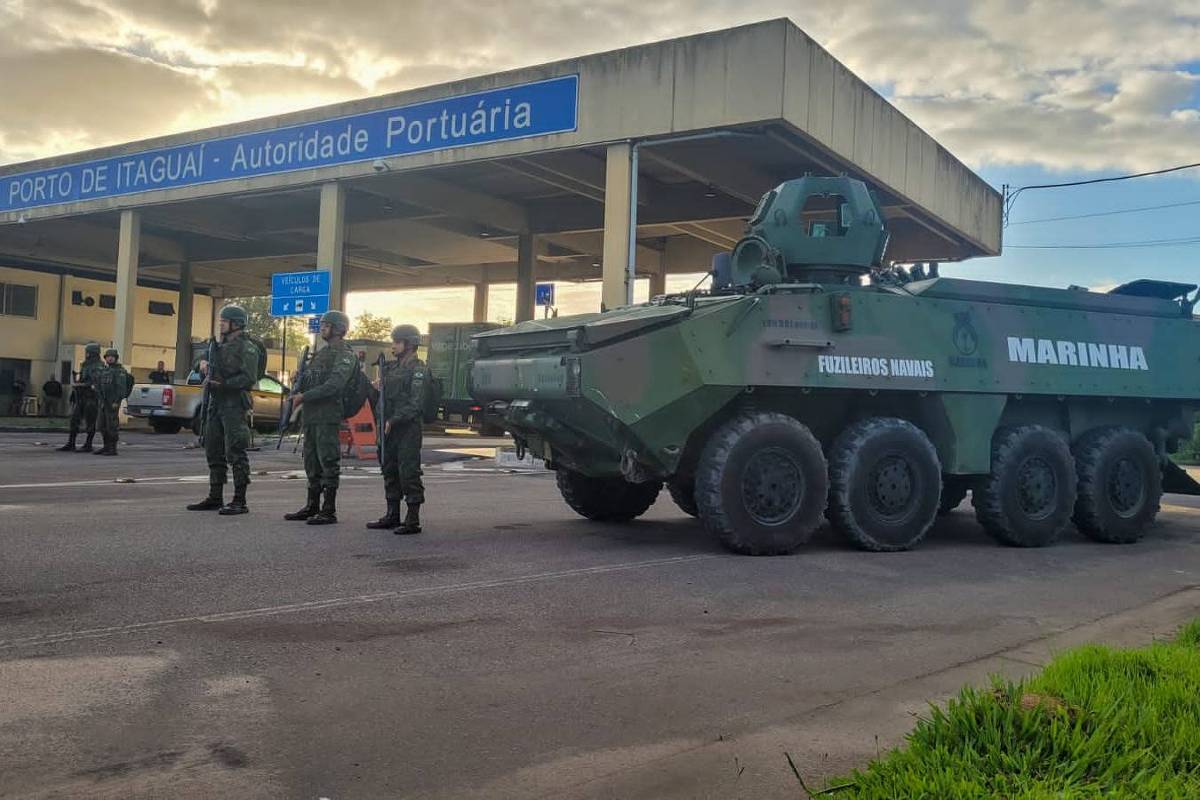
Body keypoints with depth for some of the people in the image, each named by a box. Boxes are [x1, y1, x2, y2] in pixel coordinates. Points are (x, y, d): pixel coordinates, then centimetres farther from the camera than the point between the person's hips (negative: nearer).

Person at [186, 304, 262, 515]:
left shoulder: (246, 348, -8)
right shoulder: (221, 346, 19)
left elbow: (249, 378, -17)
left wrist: (224, 384, -21)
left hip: (234, 406, -9)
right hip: (216, 404, 9)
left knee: (235, 454, -9)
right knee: (213, 452, 12)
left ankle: (239, 501, -6)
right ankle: (215, 498, 19)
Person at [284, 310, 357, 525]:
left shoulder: (345, 354, -7)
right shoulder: (321, 352, 21)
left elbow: (334, 384, -18)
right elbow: (307, 378, 24)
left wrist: (305, 396, -18)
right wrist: (297, 393, 5)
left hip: (328, 416, -9)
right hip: (310, 415, 9)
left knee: (328, 461, -7)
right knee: (312, 461, 12)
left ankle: (329, 510, -5)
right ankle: (312, 506, 21)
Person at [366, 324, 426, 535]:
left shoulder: (417, 369, -8)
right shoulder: (390, 367, 17)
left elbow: (415, 403, -16)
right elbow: (381, 397, 23)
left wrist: (394, 421, -20)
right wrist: (375, 388, 2)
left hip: (408, 428, -9)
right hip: (388, 428, 9)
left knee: (409, 472, -8)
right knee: (390, 471, 13)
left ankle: (413, 520, -5)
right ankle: (392, 516, 23)